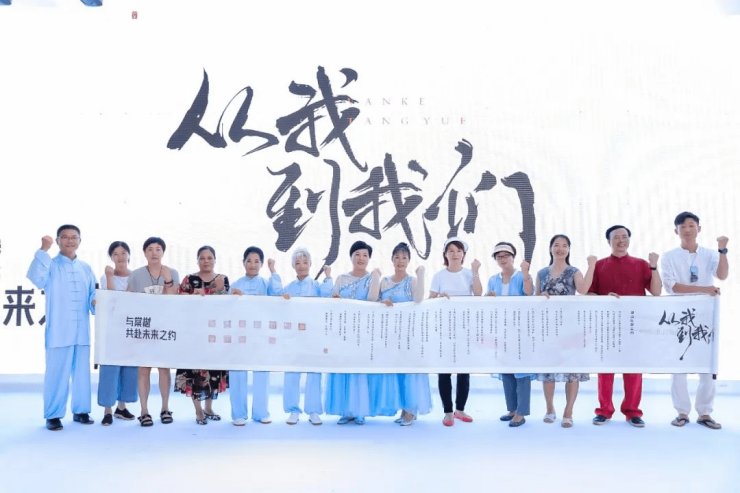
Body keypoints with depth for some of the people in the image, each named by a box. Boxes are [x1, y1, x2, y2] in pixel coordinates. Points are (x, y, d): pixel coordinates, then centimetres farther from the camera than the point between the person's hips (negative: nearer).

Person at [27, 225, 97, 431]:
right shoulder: (50, 265, 0)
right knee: (57, 373, -3)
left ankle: (80, 411, 20)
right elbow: (37, 279, -21)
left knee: (82, 372, 10)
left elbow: (93, 295, 14)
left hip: (82, 330, 5)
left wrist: (96, 304, -8)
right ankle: (53, 415, 6)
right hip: (59, 331, -4)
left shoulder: (86, 269, 15)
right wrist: (43, 251, -25)